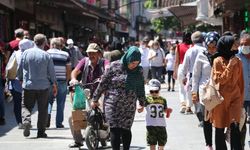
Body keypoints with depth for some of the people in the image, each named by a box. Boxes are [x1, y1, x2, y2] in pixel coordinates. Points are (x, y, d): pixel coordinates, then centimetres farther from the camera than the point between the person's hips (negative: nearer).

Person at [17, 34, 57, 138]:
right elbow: (51, 72, -1)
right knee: (43, 109, 8)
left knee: (26, 106, 11)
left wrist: (20, 79, 21)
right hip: (43, 86, -1)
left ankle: (26, 120, -17)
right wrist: (54, 85, 10)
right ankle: (41, 131, 9)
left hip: (28, 86, 1)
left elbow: (20, 69, 4)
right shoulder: (46, 55, -5)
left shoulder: (26, 53, -2)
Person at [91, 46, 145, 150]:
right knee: (115, 130, -6)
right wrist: (95, 99, 2)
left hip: (129, 106, 3)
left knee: (126, 130, 3)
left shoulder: (138, 70, 4)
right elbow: (103, 83, -1)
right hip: (113, 105, -3)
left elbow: (141, 88, 16)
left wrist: (142, 103, 20)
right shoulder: (115, 67, -7)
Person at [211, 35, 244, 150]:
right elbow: (218, 80, -11)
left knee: (235, 126, -14)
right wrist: (230, 66, -15)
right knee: (220, 128, 6)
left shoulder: (237, 61, 5)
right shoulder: (218, 61, -5)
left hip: (235, 98, 2)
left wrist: (241, 100, 10)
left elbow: (240, 82, 10)